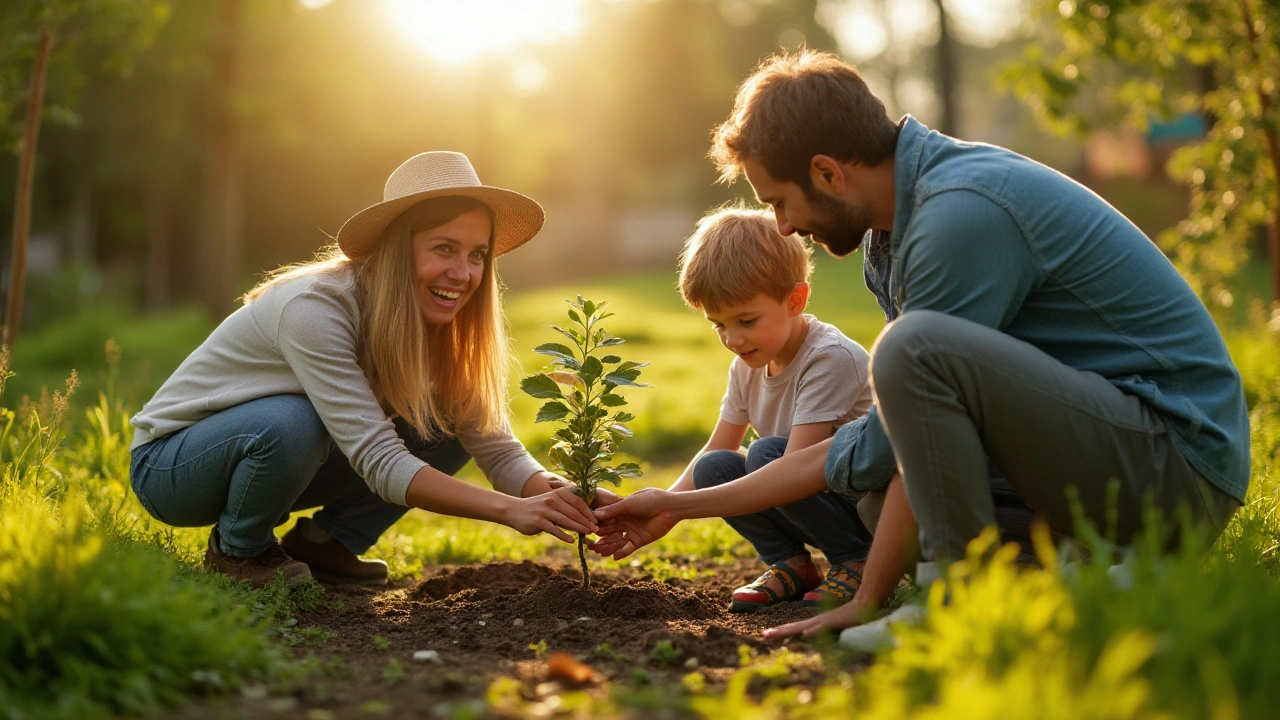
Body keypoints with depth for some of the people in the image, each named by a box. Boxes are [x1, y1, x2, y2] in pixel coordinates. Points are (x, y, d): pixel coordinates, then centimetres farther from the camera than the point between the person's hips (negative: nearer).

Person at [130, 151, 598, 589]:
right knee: (290, 422, -38)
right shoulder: (314, 308, -31)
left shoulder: (438, 328, -9)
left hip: (275, 455, 6)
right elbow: (379, 461, -37)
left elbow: (498, 451, -13)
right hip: (169, 462, -6)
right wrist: (509, 509, -45)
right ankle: (236, 550, -9)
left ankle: (325, 543, 2)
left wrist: (569, 499, -33)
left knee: (450, 427, -11)